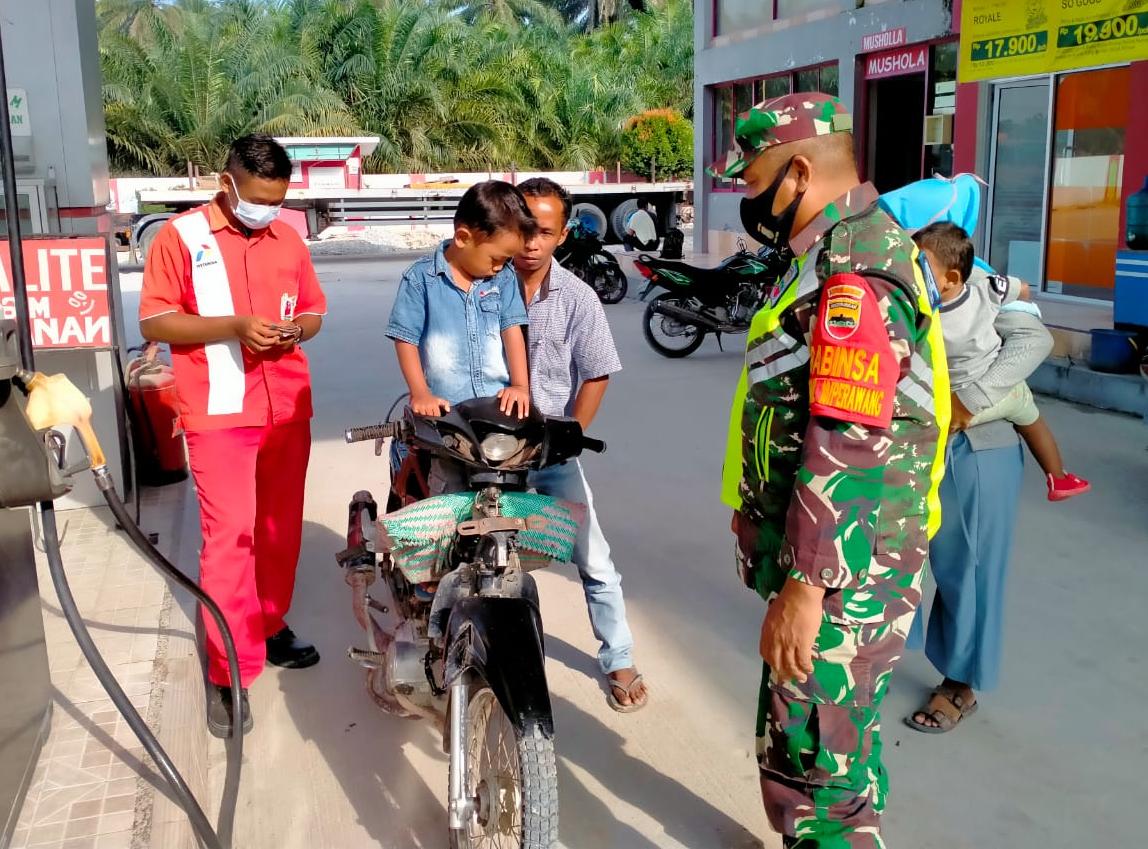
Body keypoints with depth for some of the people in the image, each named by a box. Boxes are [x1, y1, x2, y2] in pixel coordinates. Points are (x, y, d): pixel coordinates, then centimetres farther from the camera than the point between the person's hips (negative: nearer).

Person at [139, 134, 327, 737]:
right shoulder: (181, 236, -4)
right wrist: (234, 327, -19)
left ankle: (271, 627, 31)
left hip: (288, 409, 5)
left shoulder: (287, 239, 10)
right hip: (219, 414, -5)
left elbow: (313, 311, 18)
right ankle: (229, 671, 1)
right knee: (229, 536, -7)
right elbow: (154, 323, -7)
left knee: (281, 528, 13)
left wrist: (297, 330, -6)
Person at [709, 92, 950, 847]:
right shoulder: (852, 250, 14)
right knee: (832, 752, 24)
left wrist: (804, 586, -26)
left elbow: (846, 449, -27)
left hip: (841, 582, -11)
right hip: (839, 568, 11)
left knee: (811, 774, 0)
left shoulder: (852, 273, -20)